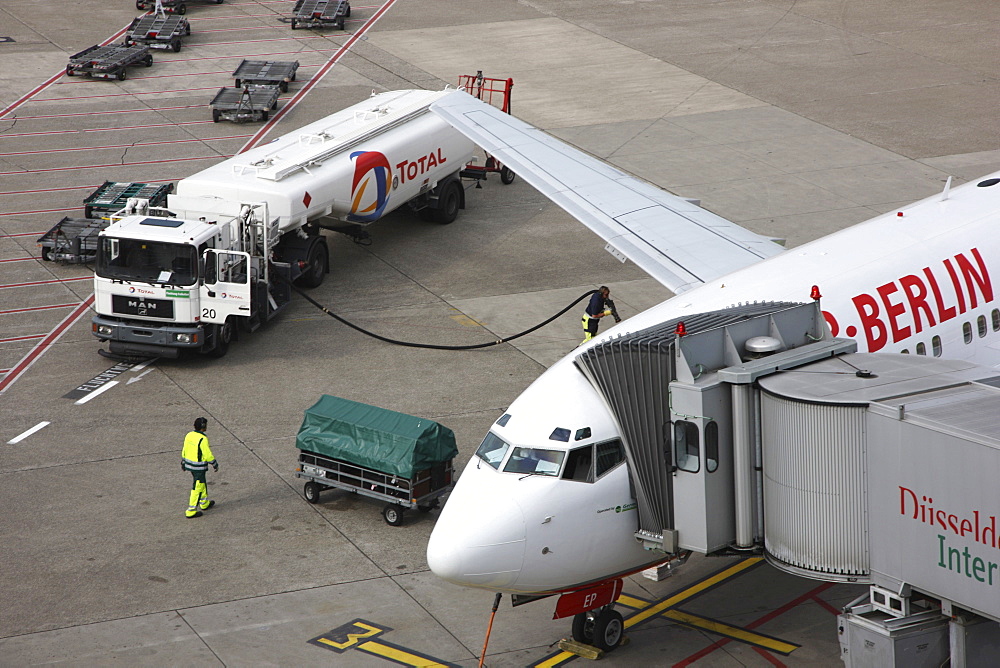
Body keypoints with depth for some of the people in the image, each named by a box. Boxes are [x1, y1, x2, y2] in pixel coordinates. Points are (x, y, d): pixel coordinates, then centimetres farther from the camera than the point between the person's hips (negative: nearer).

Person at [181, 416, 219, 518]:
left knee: (202, 483, 26)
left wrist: (183, 463, 21)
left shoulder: (189, 435, 0)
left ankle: (204, 503, 41)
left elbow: (184, 450, 9)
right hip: (199, 467, -8)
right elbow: (208, 455, -20)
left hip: (189, 463, 8)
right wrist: (215, 464, -6)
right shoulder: (202, 439, -24)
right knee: (197, 488, 1)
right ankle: (190, 512, 5)